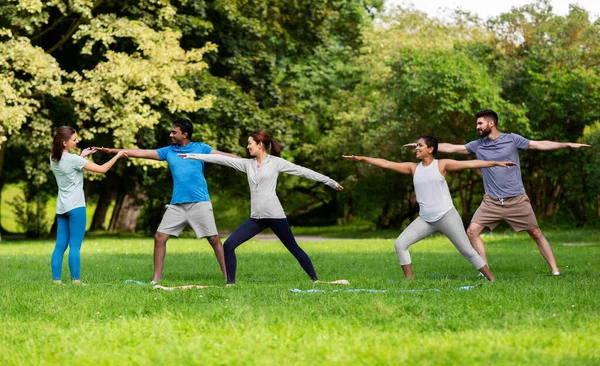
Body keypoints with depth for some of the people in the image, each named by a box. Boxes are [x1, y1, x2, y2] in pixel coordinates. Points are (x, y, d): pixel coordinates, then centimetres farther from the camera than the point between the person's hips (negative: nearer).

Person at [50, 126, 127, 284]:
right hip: (75, 206, -7)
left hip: (61, 207, 7)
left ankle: (56, 280, 5)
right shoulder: (73, 159, -15)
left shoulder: (53, 159, 6)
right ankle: (76, 281, -6)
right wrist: (118, 156, -2)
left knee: (60, 246, 7)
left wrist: (81, 156, 18)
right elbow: (102, 169, -13)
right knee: (75, 246, -6)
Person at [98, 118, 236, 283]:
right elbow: (141, 153, 11)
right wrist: (113, 150, 9)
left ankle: (228, 276, 3)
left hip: (199, 203, -4)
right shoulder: (168, 151, 12)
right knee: (159, 237, -1)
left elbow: (223, 155, -5)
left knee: (214, 239, -5)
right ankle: (156, 278, 8)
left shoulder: (200, 148, 3)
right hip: (176, 204, 4)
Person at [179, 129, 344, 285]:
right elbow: (221, 159, 10)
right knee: (229, 245, -5)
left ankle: (315, 279, 14)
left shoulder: (275, 162, -1)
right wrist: (192, 156, 9)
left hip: (274, 215, -5)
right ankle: (231, 282, 2)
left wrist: (331, 182, 2)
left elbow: (303, 171, 1)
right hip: (256, 218, 5)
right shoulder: (247, 164, 12)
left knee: (293, 248, 2)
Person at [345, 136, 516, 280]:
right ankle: (410, 280, -4)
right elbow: (386, 164, 6)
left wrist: (495, 163, -13)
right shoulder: (413, 168, 8)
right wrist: (361, 158, 1)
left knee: (467, 251, -3)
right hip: (425, 220, 4)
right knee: (400, 244, -9)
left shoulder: (442, 165, -2)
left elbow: (470, 163, -7)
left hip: (446, 216, -4)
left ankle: (492, 280, 6)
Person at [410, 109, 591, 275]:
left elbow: (539, 145, -5)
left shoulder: (512, 139, -3)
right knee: (472, 231, -9)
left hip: (517, 200, -3)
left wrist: (567, 144, -13)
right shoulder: (477, 145, 5)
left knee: (536, 234, 0)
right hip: (492, 201, 3)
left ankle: (555, 270, 8)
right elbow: (451, 148, 11)